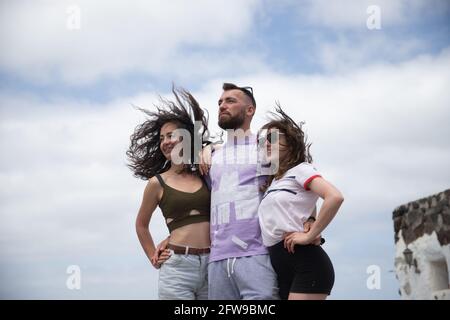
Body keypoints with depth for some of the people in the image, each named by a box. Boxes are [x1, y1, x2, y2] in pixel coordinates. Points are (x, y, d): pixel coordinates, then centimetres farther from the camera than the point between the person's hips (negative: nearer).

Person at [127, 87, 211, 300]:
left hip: (212, 264, 3)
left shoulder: (205, 176, 10)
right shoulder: (157, 183, 7)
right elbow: (141, 225, 19)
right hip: (177, 266, -2)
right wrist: (153, 258, 13)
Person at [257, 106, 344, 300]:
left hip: (306, 263, -8)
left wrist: (310, 235, -15)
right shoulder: (272, 182, 24)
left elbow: (335, 197, -18)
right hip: (283, 270, 8)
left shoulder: (299, 170, 0)